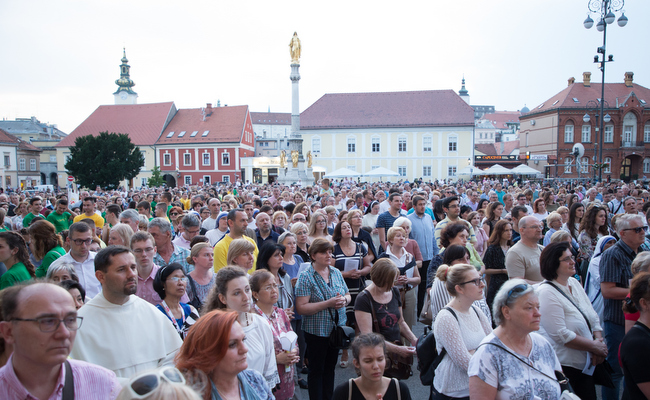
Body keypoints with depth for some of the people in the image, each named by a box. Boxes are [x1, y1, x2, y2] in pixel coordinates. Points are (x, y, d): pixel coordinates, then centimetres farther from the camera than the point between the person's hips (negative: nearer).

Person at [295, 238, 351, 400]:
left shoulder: (336, 272, 4)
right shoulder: (306, 276, -14)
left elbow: (348, 295, 14)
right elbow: (301, 307, -20)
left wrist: (344, 300, -10)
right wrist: (328, 303, -25)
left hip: (337, 329, 6)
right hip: (317, 331, -6)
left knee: (330, 368, 19)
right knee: (316, 370, 9)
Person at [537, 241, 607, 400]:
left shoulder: (574, 283, 6)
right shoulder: (546, 293, -20)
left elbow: (593, 317, 10)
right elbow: (561, 335, -22)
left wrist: (599, 342, -5)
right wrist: (594, 346, -13)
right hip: (562, 367, -8)